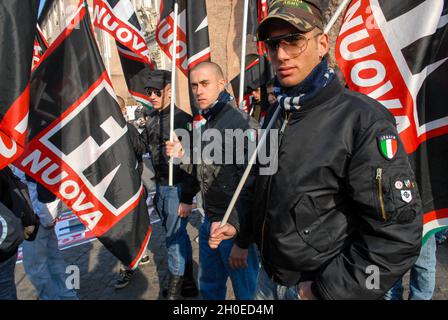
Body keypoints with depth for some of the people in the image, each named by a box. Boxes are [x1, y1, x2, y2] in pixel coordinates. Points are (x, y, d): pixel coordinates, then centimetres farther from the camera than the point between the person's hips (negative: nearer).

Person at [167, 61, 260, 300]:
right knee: (209, 286, 25)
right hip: (210, 221, 9)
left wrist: (232, 223, -27)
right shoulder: (205, 124, 12)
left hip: (234, 225, -8)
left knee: (246, 289, 10)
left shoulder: (241, 123, -18)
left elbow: (251, 181, -25)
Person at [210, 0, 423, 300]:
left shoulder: (363, 120, -20)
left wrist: (327, 290, -19)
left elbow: (398, 236, -22)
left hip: (324, 286, -6)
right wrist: (243, 236, 21)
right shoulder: (277, 115, 3)